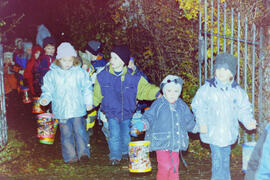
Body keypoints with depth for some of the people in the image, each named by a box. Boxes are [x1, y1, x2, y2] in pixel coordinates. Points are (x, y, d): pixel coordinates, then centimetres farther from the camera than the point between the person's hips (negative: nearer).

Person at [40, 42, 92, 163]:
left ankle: (83, 153, 4)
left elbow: (86, 89, 6)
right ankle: (70, 156, 16)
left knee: (79, 131, -3)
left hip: (78, 109, -1)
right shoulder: (52, 74, 1)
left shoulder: (80, 72, 0)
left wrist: (88, 101, -3)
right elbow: (48, 90, 8)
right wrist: (45, 98, -9)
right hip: (61, 110, 1)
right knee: (66, 134, 7)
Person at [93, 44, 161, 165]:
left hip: (127, 113, 1)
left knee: (126, 135, 10)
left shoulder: (133, 77, -7)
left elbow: (145, 88, -1)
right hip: (111, 112, -1)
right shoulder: (103, 75, -5)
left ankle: (125, 153, 37)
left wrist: (156, 93, -15)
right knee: (114, 135, -10)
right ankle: (115, 156, 9)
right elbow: (97, 94, 6)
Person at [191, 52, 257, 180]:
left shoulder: (237, 90, 2)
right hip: (213, 132, -3)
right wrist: (202, 123, -12)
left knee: (225, 160, 17)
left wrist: (249, 122, -8)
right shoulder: (207, 88, -7)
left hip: (228, 133, 3)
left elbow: (243, 109, 9)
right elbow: (197, 106, -1)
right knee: (217, 161, -3)